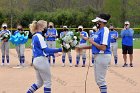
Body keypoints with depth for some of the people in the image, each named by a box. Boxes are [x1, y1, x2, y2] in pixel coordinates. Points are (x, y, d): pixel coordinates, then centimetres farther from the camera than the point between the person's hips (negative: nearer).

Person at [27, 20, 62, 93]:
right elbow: (46, 50, -18)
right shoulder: (39, 36, -14)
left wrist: (53, 53, 19)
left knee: (39, 83, 17)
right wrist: (59, 50, -20)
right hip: (42, 61, -9)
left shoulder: (34, 36, 14)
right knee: (47, 82, 0)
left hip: (36, 61, 9)